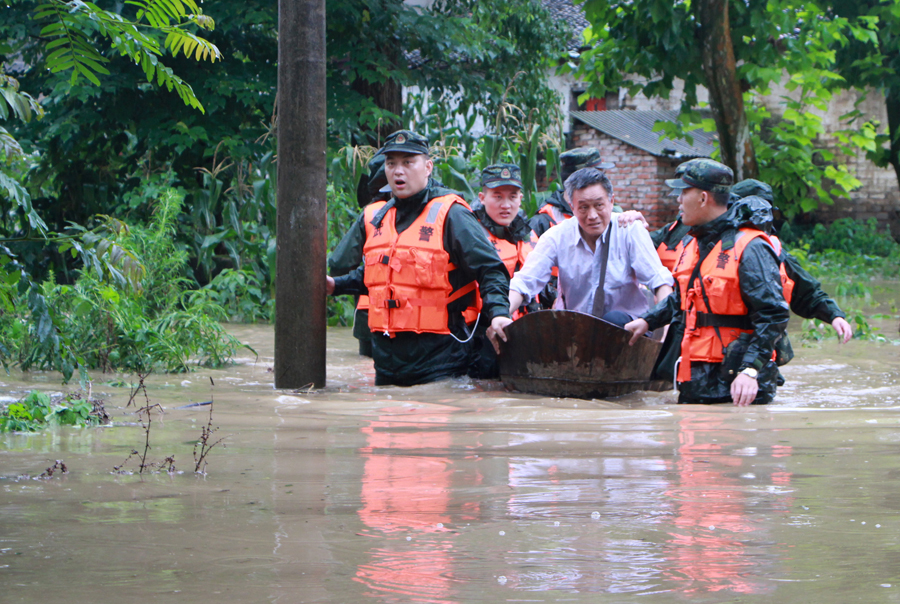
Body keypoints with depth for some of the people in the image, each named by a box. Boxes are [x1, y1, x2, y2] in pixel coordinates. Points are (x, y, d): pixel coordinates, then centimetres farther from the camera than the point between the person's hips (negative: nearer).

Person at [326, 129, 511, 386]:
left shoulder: (450, 215, -6)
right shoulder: (372, 218, 13)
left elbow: (490, 270, -9)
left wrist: (498, 314, -25)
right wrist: (335, 285, 13)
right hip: (386, 354, 6)